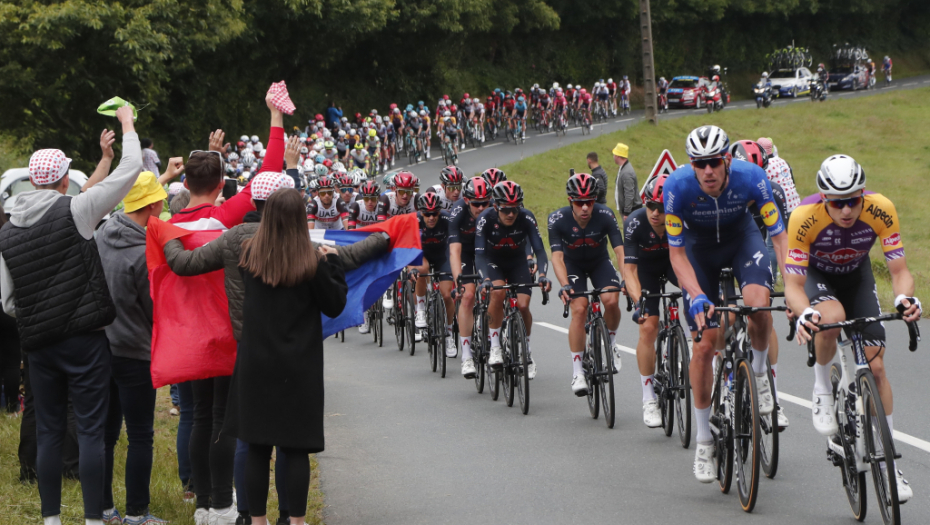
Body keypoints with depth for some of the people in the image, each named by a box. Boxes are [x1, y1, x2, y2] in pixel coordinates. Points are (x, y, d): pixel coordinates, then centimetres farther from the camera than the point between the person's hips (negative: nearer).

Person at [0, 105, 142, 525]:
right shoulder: (75, 211, -9)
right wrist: (127, 125, 8)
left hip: (38, 344, 4)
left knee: (49, 431, 11)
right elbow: (130, 170, -6)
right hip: (84, 340, -4)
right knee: (91, 428, -1)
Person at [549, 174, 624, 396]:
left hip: (600, 262, 1)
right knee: (579, 309, -22)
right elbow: (557, 257, -31)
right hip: (573, 265, -1)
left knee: (611, 300, -24)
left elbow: (620, 251, -31)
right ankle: (577, 371, -16)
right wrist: (565, 285, -47)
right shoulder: (558, 219, -28)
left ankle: (610, 343, 7)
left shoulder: (605, 216, -27)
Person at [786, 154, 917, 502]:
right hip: (816, 275, -2)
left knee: (875, 365, -6)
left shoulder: (881, 211, -30)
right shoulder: (804, 218, -35)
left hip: (857, 275, 2)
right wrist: (804, 313, -54)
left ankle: (886, 463, 4)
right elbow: (793, 285, -33)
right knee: (831, 317, -37)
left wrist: (906, 298, -48)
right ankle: (822, 391, -10)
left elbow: (899, 270, -25)